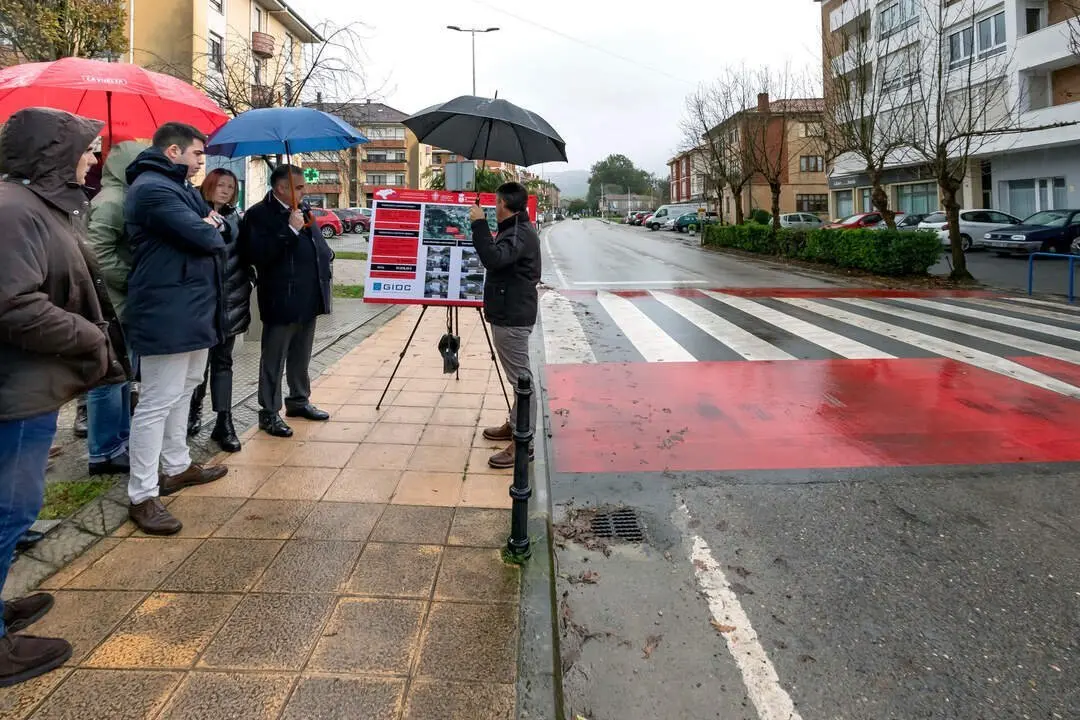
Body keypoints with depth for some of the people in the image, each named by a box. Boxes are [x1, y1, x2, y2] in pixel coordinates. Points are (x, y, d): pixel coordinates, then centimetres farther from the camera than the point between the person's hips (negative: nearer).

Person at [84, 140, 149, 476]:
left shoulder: (124, 198, 18)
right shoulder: (112, 200, -14)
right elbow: (98, 252, -23)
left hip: (124, 304, 10)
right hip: (114, 305, -10)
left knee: (122, 376, 16)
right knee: (110, 378, -3)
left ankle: (121, 441, 27)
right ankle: (104, 453, 5)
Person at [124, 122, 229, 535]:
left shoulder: (181, 188, 21)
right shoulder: (151, 188, -15)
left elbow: (219, 230, 18)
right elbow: (203, 238, -21)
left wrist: (210, 226, -3)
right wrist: (210, 231, 0)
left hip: (191, 309, 11)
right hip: (167, 312, -11)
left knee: (182, 391, 19)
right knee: (157, 402, -7)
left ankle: (176, 466, 33)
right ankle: (142, 496, 0)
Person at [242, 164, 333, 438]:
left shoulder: (302, 212, 13)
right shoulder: (259, 214, -12)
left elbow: (317, 245, 25)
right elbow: (258, 255, -23)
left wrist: (325, 258, 5)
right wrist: (291, 230, -24)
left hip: (308, 299, 8)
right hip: (281, 301, -8)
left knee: (301, 357, 20)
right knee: (273, 360, 2)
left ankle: (299, 400, 34)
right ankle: (269, 413, 11)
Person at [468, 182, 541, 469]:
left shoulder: (520, 233, -17)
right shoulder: (516, 230, 16)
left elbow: (493, 259, -33)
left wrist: (480, 224, -27)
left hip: (513, 318, -11)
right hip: (509, 313, 11)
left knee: (521, 378, -8)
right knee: (518, 376, 19)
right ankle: (515, 425, 31)